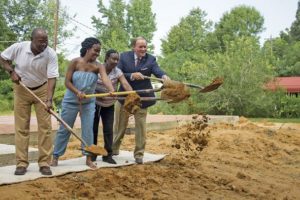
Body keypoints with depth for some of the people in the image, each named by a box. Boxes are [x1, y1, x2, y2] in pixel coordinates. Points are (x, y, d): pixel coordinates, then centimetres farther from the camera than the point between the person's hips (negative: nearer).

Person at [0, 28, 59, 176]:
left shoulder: (51, 54, -21)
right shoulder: (18, 47, -18)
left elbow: (52, 78, -24)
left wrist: (49, 99, -33)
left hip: (42, 90, 0)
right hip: (21, 90, 1)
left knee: (45, 126, -4)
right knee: (21, 127, 0)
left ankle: (44, 163, 2)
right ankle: (22, 163, 6)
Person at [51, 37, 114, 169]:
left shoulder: (98, 66, -10)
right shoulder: (75, 62, -13)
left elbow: (105, 79, -30)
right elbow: (67, 82, -13)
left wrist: (112, 90, -50)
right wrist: (77, 92, -30)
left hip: (89, 103, 2)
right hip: (71, 101, -2)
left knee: (88, 130, 2)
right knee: (64, 129, 6)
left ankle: (88, 158, 12)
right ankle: (55, 156, 19)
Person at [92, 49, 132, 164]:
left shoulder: (117, 72, -9)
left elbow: (125, 84, -23)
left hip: (109, 105, 2)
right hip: (94, 103, -2)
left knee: (108, 130, 0)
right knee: (93, 129, 5)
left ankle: (108, 155, 10)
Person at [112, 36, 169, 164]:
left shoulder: (150, 59, -7)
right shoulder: (124, 56, -6)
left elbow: (157, 71, -23)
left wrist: (164, 76, -45)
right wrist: (132, 75, -29)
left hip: (141, 98, -1)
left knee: (141, 127, 5)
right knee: (120, 126, 16)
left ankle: (139, 154, 18)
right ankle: (114, 149, 36)